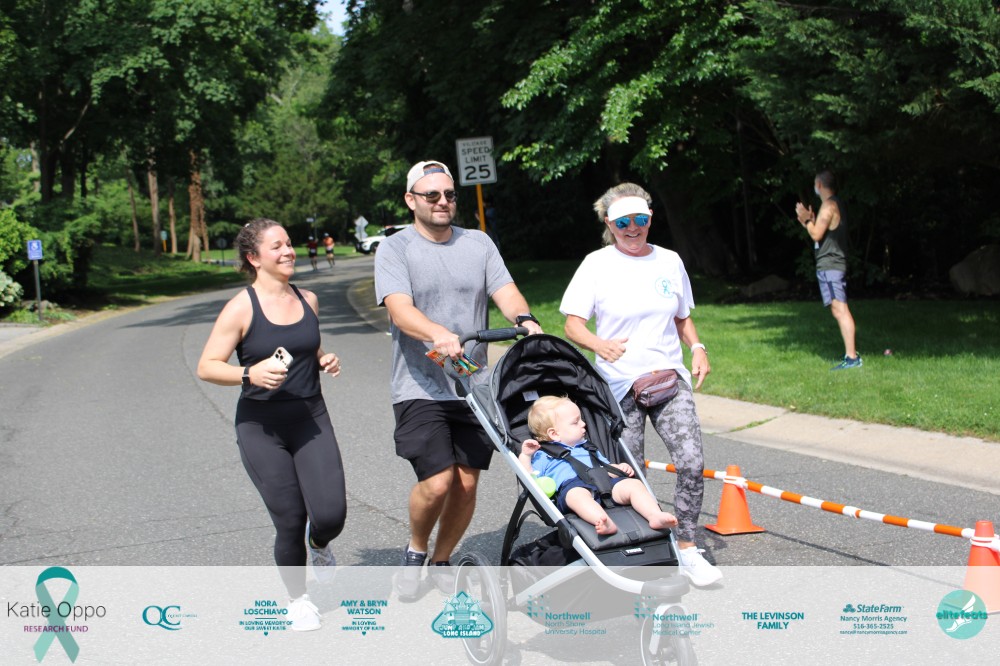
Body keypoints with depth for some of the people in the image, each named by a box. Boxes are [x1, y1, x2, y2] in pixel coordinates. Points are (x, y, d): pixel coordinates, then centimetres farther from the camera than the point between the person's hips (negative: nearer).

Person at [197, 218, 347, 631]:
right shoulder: (242, 307, -9)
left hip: (311, 419, 4)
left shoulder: (308, 300, 7)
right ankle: (297, 598, 24)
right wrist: (250, 374, -25)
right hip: (262, 427, -3)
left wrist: (325, 360, 3)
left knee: (331, 514, -11)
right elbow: (206, 367, -9)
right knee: (290, 522, -4)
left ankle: (319, 544, 27)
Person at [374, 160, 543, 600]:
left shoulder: (478, 244, 11)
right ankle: (414, 551, 15)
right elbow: (400, 309, -17)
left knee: (466, 484, 4)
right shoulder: (395, 250, -2)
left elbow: (505, 291, 0)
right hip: (420, 388, -4)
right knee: (437, 482, -14)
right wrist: (438, 334, -36)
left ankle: (441, 562, 27)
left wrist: (524, 319, -23)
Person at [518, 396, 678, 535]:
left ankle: (656, 516, -41)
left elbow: (607, 468, 38)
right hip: (571, 485, -5)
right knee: (577, 495, -42)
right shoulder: (543, 455, 24)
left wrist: (620, 468, 17)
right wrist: (525, 456, 0)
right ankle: (604, 522, -68)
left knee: (633, 484, -20)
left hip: (603, 481, 6)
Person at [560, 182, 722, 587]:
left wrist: (697, 348, 2)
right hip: (619, 384, -2)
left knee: (692, 463, -12)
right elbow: (572, 323, -6)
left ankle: (686, 549, 3)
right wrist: (598, 344, -27)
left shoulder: (669, 261, 9)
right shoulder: (597, 264, -1)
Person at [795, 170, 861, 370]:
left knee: (839, 310, -15)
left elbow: (817, 235, -16)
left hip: (828, 265, -11)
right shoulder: (835, 204, 20)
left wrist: (806, 219, -2)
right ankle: (852, 354, 15)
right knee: (841, 311, 13)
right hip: (835, 264, 11)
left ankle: (851, 357, -20)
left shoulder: (828, 205, -12)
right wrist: (810, 222, 26)